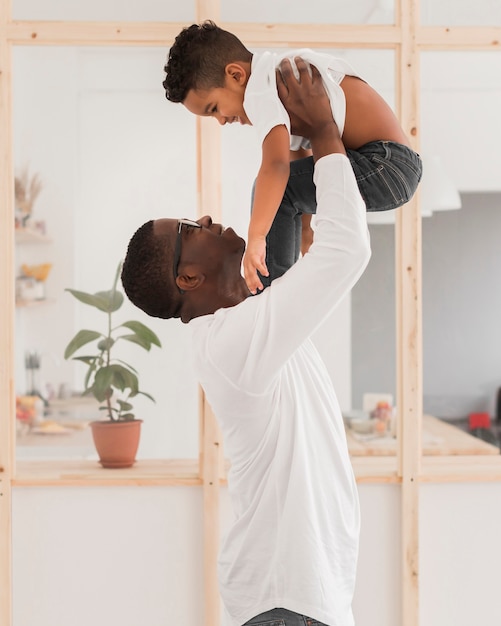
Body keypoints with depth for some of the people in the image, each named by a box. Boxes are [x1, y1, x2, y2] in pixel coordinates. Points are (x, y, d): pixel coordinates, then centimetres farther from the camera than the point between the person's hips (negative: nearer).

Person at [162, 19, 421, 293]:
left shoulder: (261, 90, -16)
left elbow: (275, 166, -32)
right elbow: (297, 156, 24)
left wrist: (256, 238, -38)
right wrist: (304, 228, 31)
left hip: (387, 165, -11)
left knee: (272, 188, -14)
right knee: (286, 192, 25)